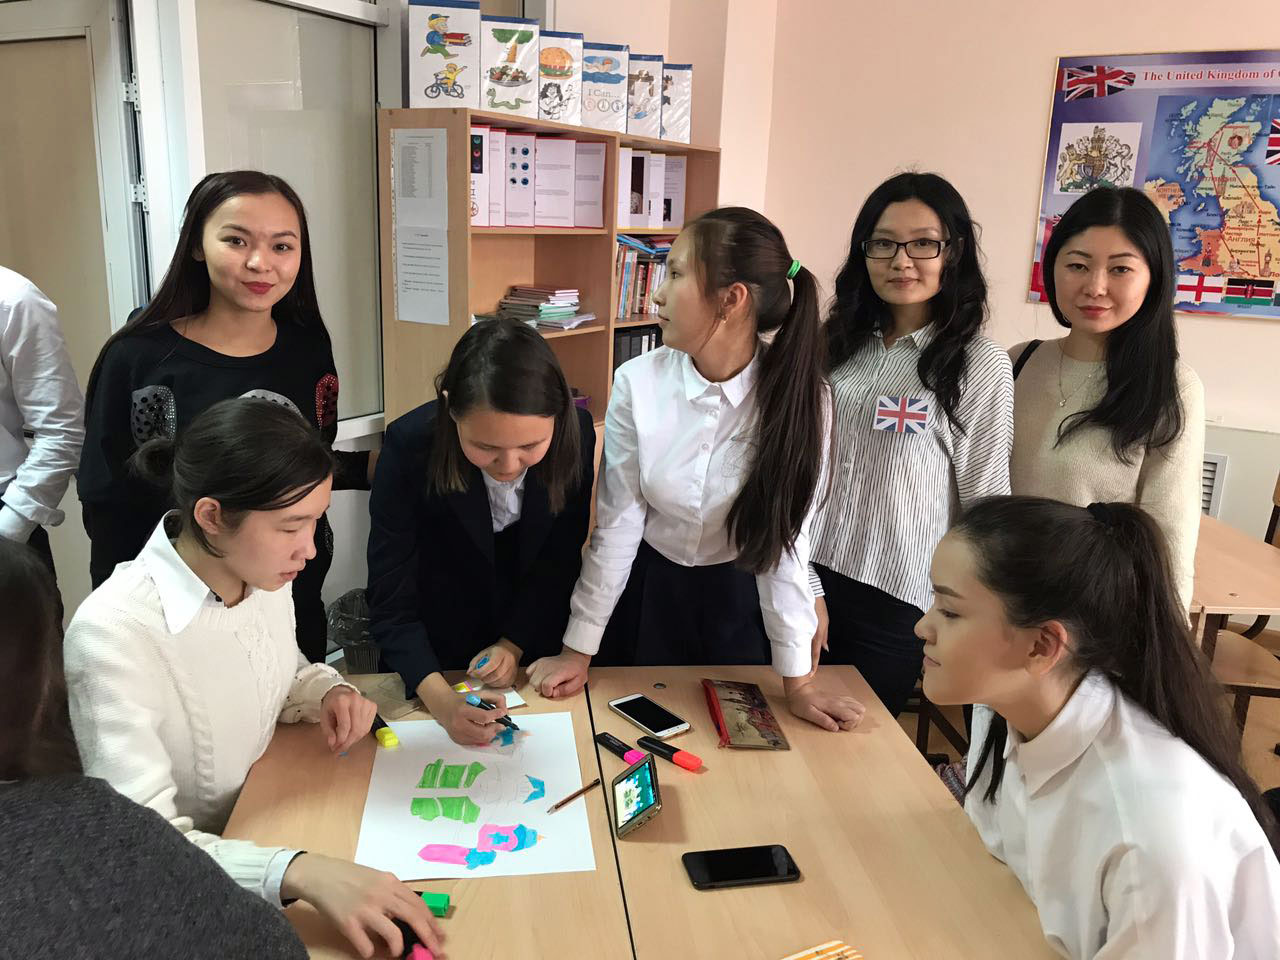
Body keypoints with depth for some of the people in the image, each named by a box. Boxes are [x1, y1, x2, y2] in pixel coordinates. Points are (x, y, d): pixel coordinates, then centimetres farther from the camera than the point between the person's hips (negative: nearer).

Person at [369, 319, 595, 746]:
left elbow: (560, 558, -10)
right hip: (435, 645, -2)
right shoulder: (409, 446, -32)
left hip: (533, 627, 2)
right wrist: (440, 699, -40)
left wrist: (515, 644, -15)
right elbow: (391, 599, -28)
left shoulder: (576, 433, -25)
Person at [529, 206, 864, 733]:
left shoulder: (800, 397, -21)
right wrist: (578, 650, -8)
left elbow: (786, 536, -15)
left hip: (739, 603, 0)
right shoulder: (638, 382, -18)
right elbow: (617, 525, -12)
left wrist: (797, 682, -12)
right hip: (645, 591, 1)